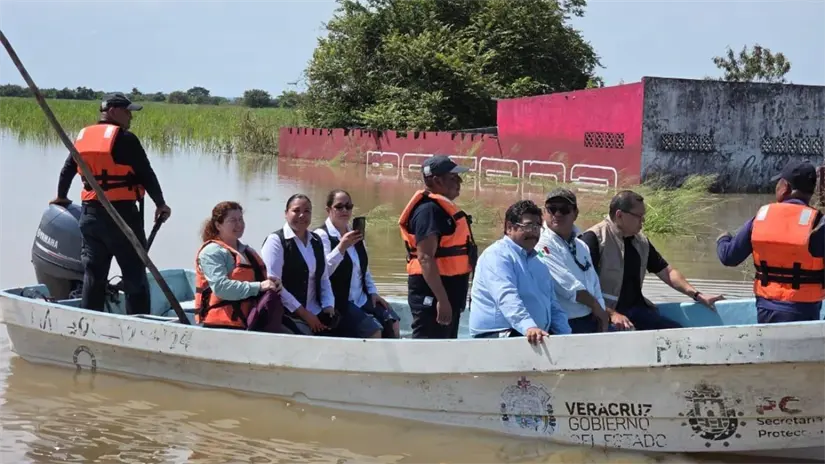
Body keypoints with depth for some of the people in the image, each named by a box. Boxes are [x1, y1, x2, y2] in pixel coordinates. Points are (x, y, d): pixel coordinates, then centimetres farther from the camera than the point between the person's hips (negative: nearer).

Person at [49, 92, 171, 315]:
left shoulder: (83, 136, 10)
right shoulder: (125, 139, -9)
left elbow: (67, 170, 21)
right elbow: (146, 174, -10)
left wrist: (61, 198, 37)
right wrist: (160, 204, 2)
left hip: (90, 213, 6)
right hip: (122, 213, -6)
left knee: (93, 272, 11)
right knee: (134, 273, 0)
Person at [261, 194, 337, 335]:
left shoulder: (316, 241, 14)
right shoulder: (275, 240, -5)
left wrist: (329, 306, -1)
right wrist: (304, 313, -14)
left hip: (317, 315, 6)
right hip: (288, 317, -6)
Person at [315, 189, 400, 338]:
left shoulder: (354, 234, 15)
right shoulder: (321, 235, -10)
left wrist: (372, 291, 13)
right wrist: (342, 247, -36)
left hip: (362, 298, 8)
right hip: (339, 301, -8)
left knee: (392, 323, -7)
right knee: (374, 331, -22)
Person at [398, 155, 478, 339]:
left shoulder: (442, 207, 16)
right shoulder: (429, 210, -17)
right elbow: (425, 258, -25)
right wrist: (442, 299, -29)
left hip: (447, 291, 11)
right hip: (432, 292, -11)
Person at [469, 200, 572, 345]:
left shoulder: (538, 262, 25)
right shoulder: (496, 255, -5)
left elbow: (553, 307, 24)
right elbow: (507, 297, -21)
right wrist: (528, 327, -36)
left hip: (540, 337, 8)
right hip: (499, 336, -8)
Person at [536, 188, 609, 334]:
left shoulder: (582, 246, 16)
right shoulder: (542, 245, -10)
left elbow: (594, 285, 13)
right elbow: (567, 285, -16)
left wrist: (602, 320, 0)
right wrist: (596, 306, -5)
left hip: (590, 322, 8)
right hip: (565, 325, -8)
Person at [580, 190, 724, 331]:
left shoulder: (641, 241, 13)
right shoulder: (594, 238, -10)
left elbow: (667, 272, 22)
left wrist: (698, 295, 11)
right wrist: (611, 314, -25)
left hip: (637, 308, 7)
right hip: (605, 314, -7)